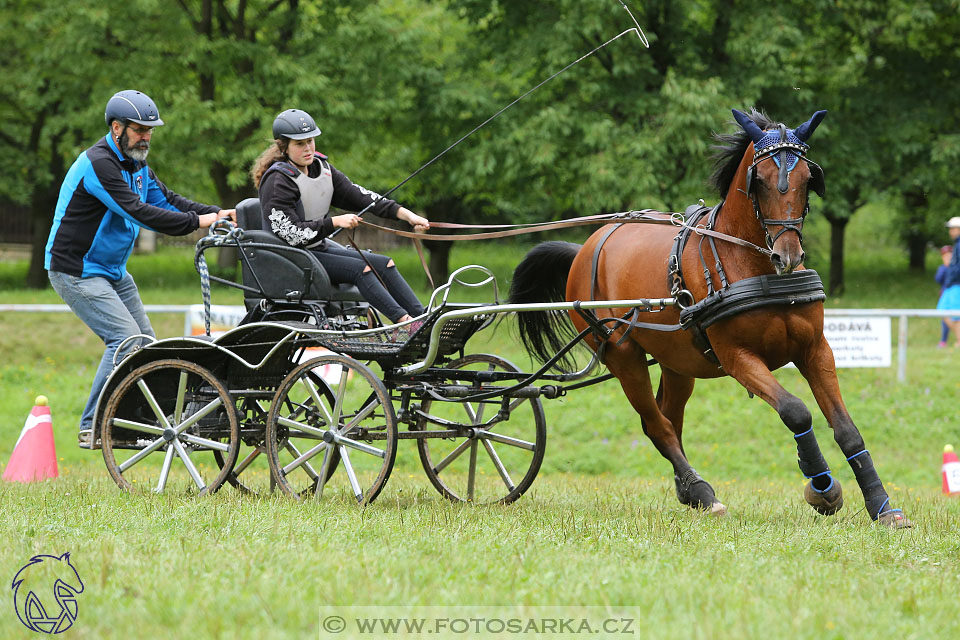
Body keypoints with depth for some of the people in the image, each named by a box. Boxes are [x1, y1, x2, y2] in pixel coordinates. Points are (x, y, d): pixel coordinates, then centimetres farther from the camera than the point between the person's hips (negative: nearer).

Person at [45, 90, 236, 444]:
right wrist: (197, 222, -31)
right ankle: (92, 428, -13)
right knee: (126, 338, -18)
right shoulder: (99, 163, -22)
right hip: (77, 272, -10)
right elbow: (137, 212, -29)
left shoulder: (136, 164, 10)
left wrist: (216, 213, -9)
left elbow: (165, 199, 6)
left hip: (112, 270, 10)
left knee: (144, 342, 7)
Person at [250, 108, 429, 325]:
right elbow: (291, 233, -24)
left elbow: (358, 195, 3)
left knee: (385, 264, -4)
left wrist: (406, 214, -7)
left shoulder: (321, 167, 7)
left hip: (320, 247, 9)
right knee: (360, 268, -24)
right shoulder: (278, 181, -17)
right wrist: (335, 222, -25)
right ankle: (407, 324, -31)